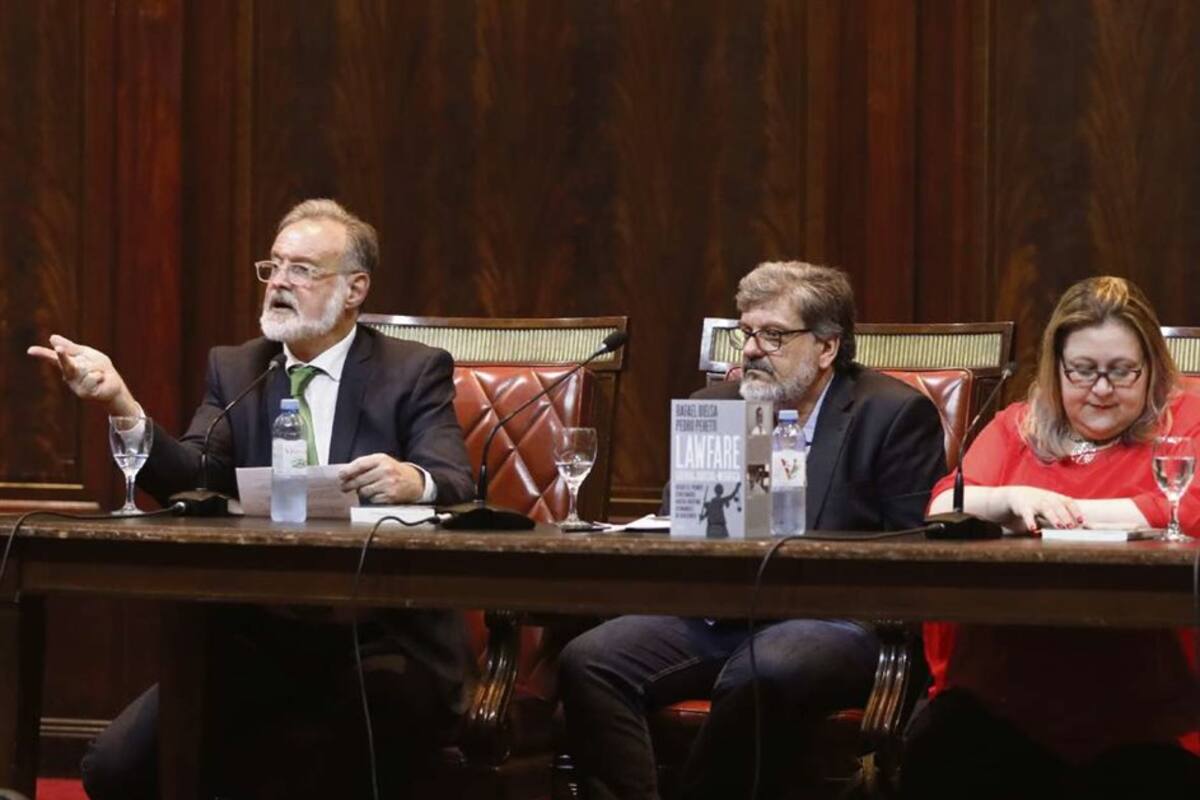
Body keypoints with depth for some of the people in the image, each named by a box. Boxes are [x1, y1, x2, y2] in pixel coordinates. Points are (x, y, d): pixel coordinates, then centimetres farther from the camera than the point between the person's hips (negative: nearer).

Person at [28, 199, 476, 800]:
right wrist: (119, 401, -20)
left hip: (383, 640, -4)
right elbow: (189, 479, -2)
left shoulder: (415, 372, 3)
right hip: (256, 635, 4)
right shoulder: (234, 371, 13)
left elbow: (456, 487, -10)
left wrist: (413, 480, -35)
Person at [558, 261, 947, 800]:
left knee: (763, 671, -38)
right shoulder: (710, 408, 16)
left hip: (833, 620, -5)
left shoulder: (896, 415, 1)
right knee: (589, 661, -21)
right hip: (715, 615, 5)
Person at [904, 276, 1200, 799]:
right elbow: (941, 509, 10)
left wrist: (1060, 510, -4)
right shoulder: (1015, 427, 21)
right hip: (997, 684, 2)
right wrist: (1011, 498, -13)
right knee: (936, 758, -27)